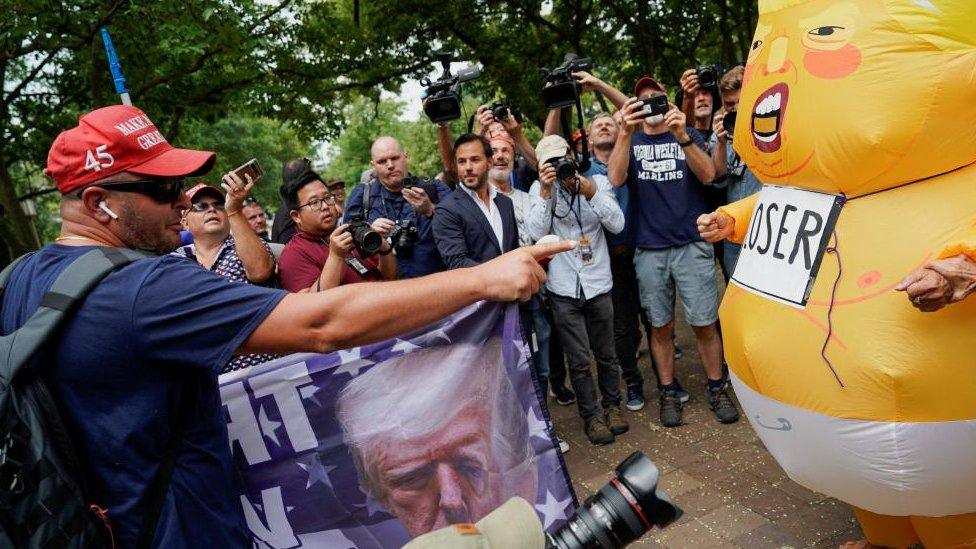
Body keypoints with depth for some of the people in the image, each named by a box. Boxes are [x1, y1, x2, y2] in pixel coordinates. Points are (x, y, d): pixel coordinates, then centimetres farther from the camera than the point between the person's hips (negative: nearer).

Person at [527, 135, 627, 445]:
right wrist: (546, 192, -22)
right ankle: (591, 415, 26)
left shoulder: (597, 182, 0)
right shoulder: (540, 188, -2)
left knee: (606, 354, 15)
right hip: (564, 289, -1)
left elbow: (617, 224, -10)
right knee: (579, 360, 7)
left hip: (598, 284, 1)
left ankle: (612, 405, 37)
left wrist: (590, 191, -21)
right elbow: (537, 233, -14)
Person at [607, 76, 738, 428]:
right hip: (649, 250, 1)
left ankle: (717, 389, 19)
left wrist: (681, 135, -24)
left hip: (692, 244, 0)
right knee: (661, 326, 8)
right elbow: (616, 178, -12)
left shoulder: (689, 135, 8)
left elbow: (708, 175, -10)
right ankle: (668, 393, 21)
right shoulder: (631, 141, 8)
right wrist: (626, 132, -25)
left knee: (704, 323, 2)